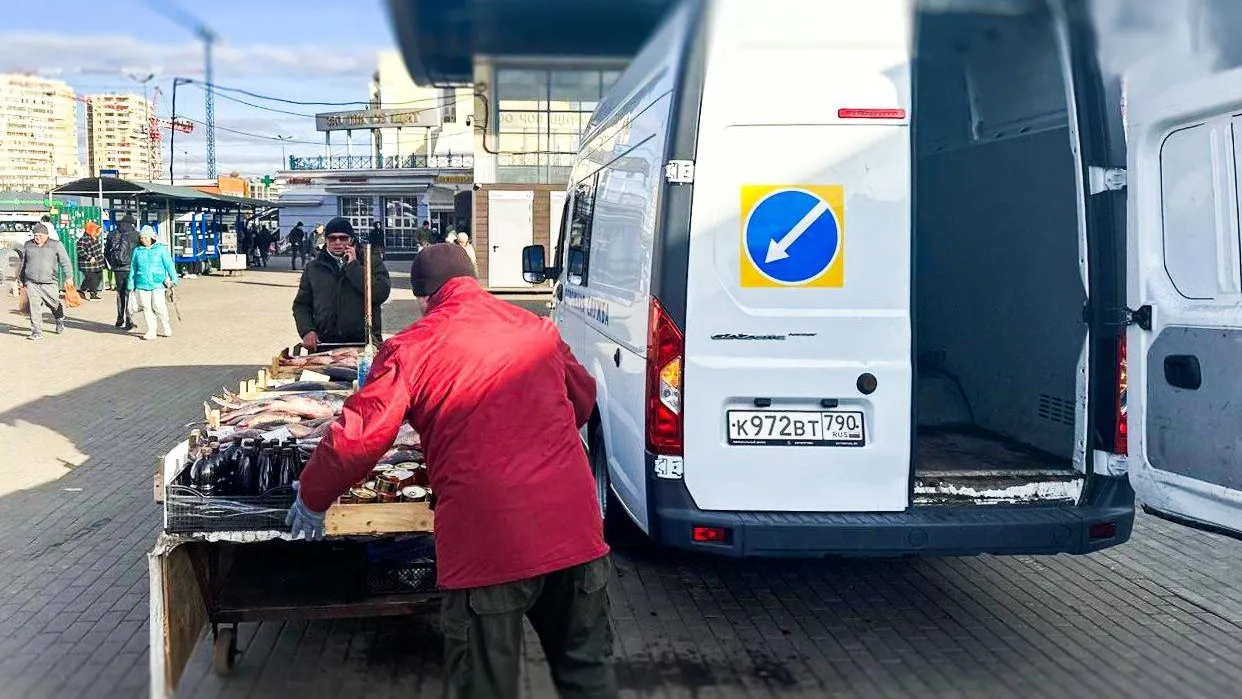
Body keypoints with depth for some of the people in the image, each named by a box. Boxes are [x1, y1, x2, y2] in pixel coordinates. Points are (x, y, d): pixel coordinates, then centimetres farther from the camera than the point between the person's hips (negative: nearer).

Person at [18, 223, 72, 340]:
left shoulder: (56, 245, 2)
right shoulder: (28, 245, 10)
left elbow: (65, 262, 2)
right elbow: (23, 263, 21)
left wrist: (69, 277, -5)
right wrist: (22, 279, 24)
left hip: (49, 283, -2)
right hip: (31, 283, 2)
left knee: (54, 304, 7)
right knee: (34, 307, -5)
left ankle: (60, 320, 39)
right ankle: (36, 332, -2)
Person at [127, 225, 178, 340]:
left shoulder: (161, 249, 3)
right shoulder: (137, 251, 11)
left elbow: (169, 265, 2)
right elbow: (133, 268, 14)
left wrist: (174, 279, -4)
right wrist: (131, 285, 13)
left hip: (157, 283, -3)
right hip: (142, 283, 3)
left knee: (158, 306, -9)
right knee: (146, 308, 2)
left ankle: (165, 327, 13)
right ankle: (151, 331, 9)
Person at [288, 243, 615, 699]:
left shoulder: (411, 349, -2)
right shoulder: (537, 328, 13)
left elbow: (356, 439, -5)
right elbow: (583, 401, 28)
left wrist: (312, 499, 12)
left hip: (488, 539, -4)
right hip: (573, 527, 4)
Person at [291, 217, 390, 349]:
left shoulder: (372, 262, 6)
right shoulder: (314, 268, 15)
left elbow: (381, 294, -10)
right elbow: (301, 305, 17)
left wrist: (353, 265, -8)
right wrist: (307, 331, -1)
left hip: (364, 344, -2)